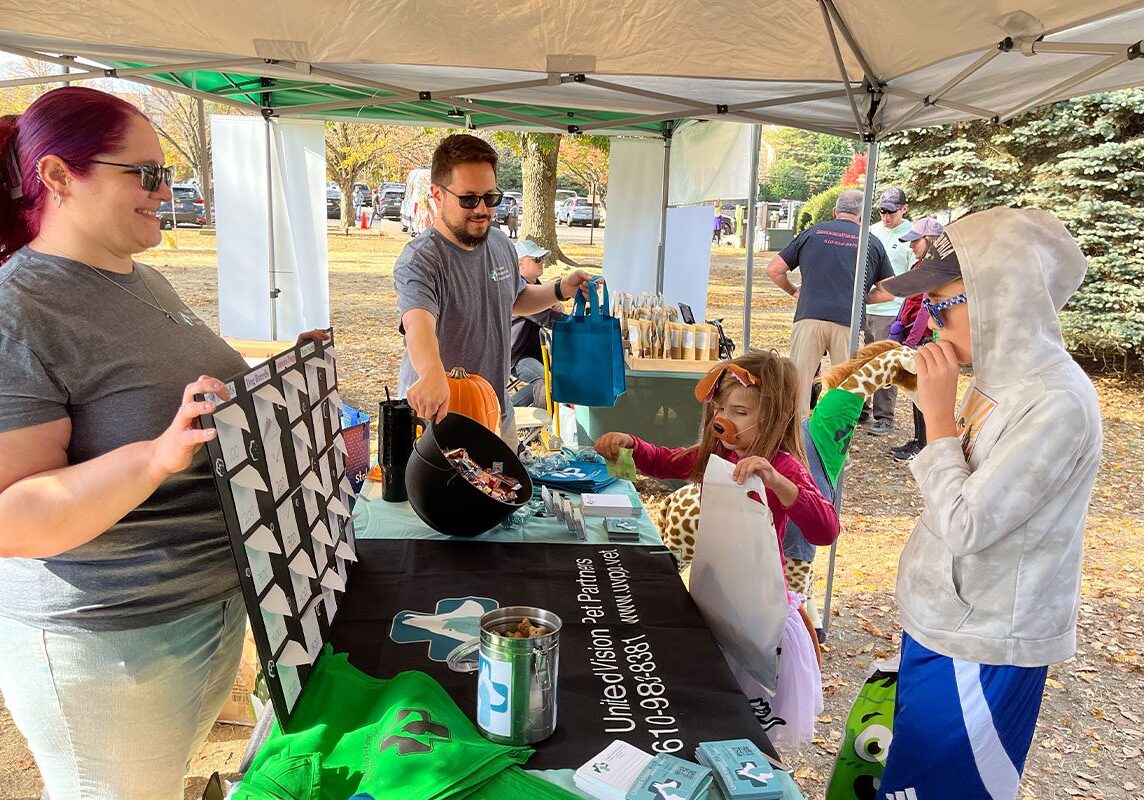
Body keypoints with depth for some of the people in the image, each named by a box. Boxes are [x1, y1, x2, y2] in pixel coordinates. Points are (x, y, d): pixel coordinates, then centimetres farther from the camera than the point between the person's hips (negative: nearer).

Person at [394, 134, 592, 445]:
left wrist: (560, 290, 2)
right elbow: (419, 324, -42)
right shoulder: (419, 261, -24)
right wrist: (432, 373, -62)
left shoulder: (501, 245, 2)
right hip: (434, 419, -7)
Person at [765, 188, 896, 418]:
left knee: (799, 380, 4)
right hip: (849, 322, 0)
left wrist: (794, 291, 26)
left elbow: (773, 270, 12)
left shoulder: (812, 233, 13)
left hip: (809, 316, 0)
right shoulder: (873, 243, 14)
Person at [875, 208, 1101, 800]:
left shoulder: (1057, 403, -26)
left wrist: (938, 415, -21)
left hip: (979, 650, -8)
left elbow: (966, 525, -25)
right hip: (938, 621, 8)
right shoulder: (1002, 375, 1)